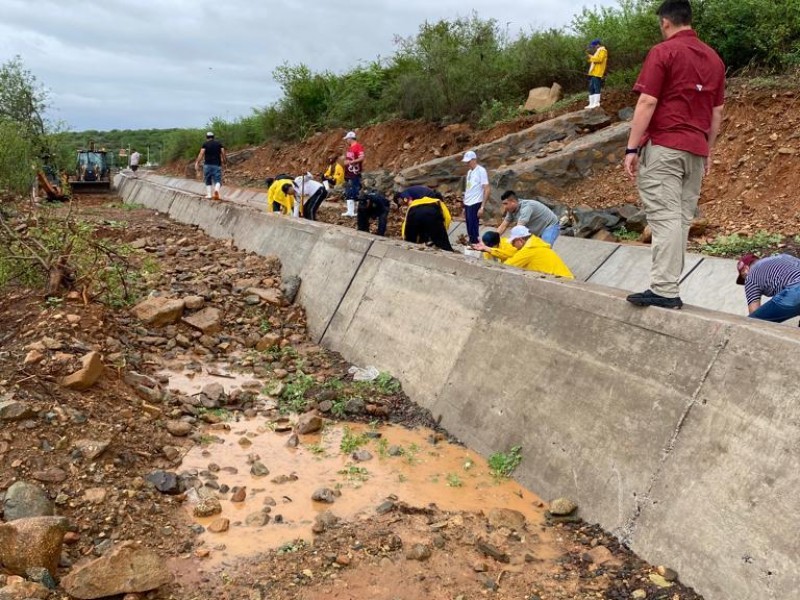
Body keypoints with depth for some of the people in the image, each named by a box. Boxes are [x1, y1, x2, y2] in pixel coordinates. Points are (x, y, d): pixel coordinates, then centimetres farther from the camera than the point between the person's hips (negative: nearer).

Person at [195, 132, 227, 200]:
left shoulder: (205, 144, 3)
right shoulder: (219, 144, 9)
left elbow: (201, 154, -7)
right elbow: (223, 153, 2)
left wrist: (197, 163, -10)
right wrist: (224, 162, 14)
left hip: (207, 164, 0)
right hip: (217, 165, 0)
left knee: (208, 181, 13)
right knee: (217, 180, -2)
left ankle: (208, 194, 6)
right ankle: (216, 190, -30)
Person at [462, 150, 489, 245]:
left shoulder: (481, 171, -6)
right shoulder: (469, 172, 17)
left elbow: (486, 190, -10)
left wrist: (482, 207, -15)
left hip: (475, 204, -7)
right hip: (467, 204, 7)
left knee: (473, 229, -8)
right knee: (469, 230, 9)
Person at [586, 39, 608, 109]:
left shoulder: (602, 50, -2)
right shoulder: (597, 51, 28)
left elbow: (599, 59, -16)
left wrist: (591, 57, -10)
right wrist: (590, 57, 13)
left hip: (597, 73, -10)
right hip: (592, 73, 10)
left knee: (596, 88, -14)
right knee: (591, 88, 7)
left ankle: (596, 103, -18)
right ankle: (591, 104, 8)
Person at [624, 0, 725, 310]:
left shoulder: (663, 52, -5)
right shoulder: (714, 58, 15)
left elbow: (647, 103, -12)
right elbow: (717, 112, 17)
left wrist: (631, 148, -10)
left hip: (663, 147, -6)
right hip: (695, 150, 7)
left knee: (665, 217, -10)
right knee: (682, 218, 7)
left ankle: (664, 290, -14)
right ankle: (669, 285, 9)